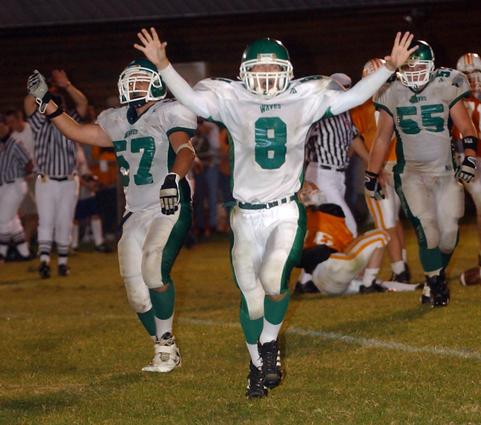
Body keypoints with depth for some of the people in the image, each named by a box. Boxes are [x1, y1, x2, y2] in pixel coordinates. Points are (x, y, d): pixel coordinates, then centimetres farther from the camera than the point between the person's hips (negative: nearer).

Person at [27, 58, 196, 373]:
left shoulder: (168, 114, -6)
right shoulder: (120, 122, 15)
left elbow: (185, 150, -22)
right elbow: (78, 132, 24)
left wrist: (173, 178, -41)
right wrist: (46, 102, 18)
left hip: (170, 209, -7)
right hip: (136, 214, 7)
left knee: (154, 270, -27)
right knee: (137, 292, 3)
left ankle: (166, 343, -10)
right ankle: (165, 351, 19)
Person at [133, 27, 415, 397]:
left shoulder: (304, 99, 1)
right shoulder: (231, 100, -1)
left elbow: (352, 97, 1)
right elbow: (190, 98, -11)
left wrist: (391, 67, -6)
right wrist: (162, 65, -24)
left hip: (286, 211, -1)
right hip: (247, 214, 1)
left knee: (274, 280, -23)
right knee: (251, 295, 7)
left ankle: (269, 342, 6)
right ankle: (259, 365, 28)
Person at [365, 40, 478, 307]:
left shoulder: (446, 88, -3)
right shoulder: (391, 94, 1)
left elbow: (466, 128, 1)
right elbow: (382, 139, 10)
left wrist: (470, 156, -16)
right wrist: (372, 176, 10)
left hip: (446, 173, 1)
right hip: (411, 173, -1)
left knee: (449, 233, -2)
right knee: (427, 228, -16)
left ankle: (434, 278, 21)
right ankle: (436, 285, -1)